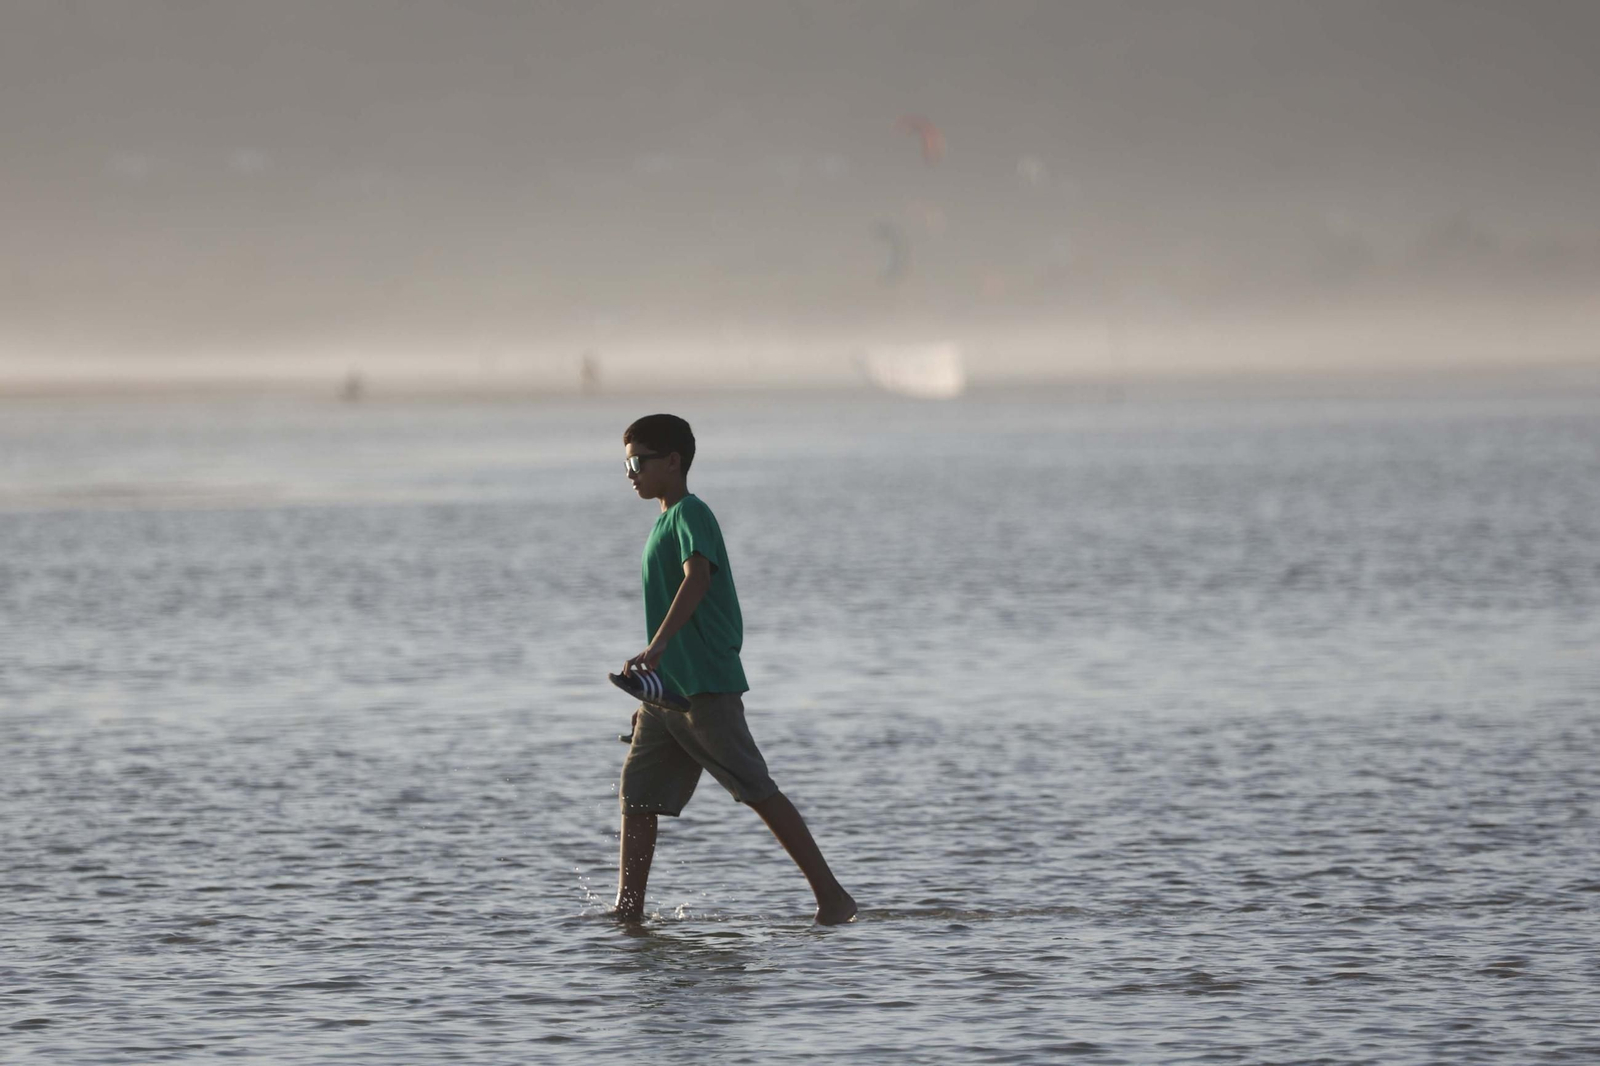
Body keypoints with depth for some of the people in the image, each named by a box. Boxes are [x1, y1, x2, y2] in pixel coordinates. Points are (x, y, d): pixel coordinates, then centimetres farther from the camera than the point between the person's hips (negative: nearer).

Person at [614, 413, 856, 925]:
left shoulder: (690, 514, -10)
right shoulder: (666, 521, 20)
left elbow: (698, 577, -28)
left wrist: (656, 647, -42)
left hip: (706, 689, -10)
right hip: (666, 691, 10)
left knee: (758, 791, -8)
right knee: (637, 795, 4)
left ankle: (832, 896, -6)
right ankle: (629, 911, 6)